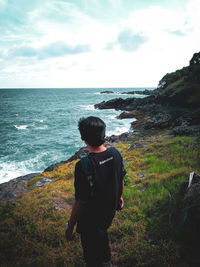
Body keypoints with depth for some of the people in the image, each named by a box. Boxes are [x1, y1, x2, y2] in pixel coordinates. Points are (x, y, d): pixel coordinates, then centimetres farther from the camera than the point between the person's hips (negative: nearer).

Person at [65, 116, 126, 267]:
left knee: (92, 254, 21)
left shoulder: (83, 166, -35)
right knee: (102, 233, 35)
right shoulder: (116, 153, -16)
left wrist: (70, 226, -10)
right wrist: (119, 197, 20)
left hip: (90, 219, -6)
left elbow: (80, 202, -27)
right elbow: (121, 180, 0)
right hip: (110, 211, 7)